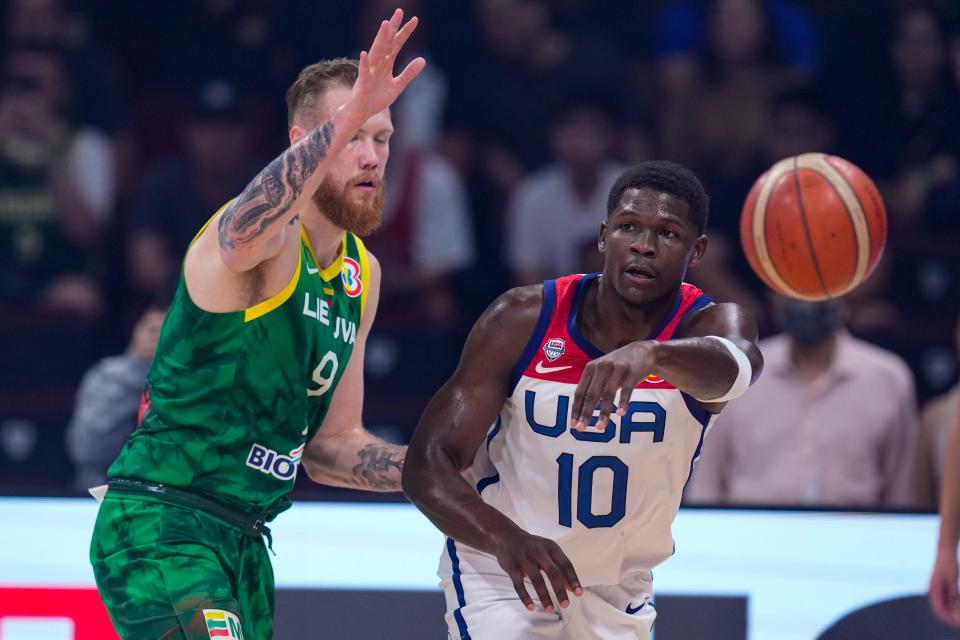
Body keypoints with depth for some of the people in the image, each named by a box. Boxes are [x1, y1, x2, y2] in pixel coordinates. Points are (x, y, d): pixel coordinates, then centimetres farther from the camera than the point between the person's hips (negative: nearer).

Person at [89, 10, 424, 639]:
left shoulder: (362, 274, 13)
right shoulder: (271, 236, -14)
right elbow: (244, 233, -43)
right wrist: (344, 121, -53)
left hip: (242, 540, 9)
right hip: (159, 531, -9)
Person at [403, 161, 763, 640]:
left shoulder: (709, 325, -19)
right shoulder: (523, 321, -19)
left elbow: (734, 366, -47)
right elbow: (426, 465, -23)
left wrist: (652, 353, -70)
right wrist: (506, 538, -44)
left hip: (617, 595, 3)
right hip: (501, 576, -3)